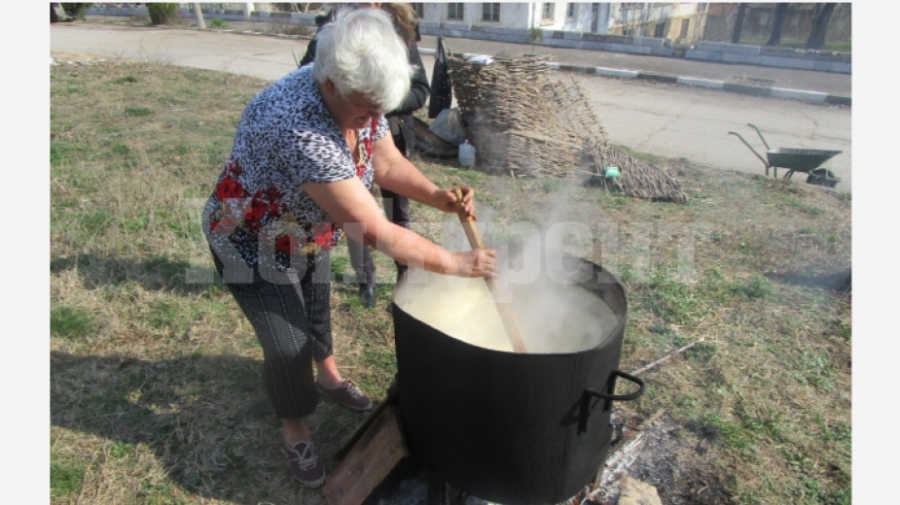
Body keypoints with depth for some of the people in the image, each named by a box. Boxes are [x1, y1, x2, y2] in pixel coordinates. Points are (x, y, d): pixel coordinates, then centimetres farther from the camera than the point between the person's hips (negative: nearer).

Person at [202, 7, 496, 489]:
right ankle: (295, 433, 28)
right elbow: (378, 233, -41)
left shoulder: (358, 99, -18)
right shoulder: (300, 129, -42)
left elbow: (389, 163, -5)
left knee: (316, 308, 25)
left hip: (307, 234, 7)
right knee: (289, 347, -1)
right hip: (254, 244, -7)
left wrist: (440, 196, -22)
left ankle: (327, 376, 53)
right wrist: (456, 263, -33)